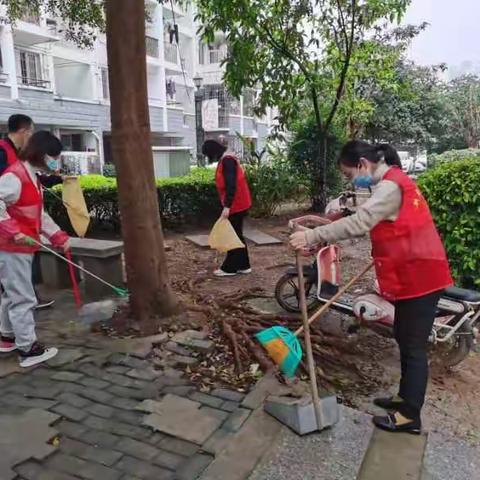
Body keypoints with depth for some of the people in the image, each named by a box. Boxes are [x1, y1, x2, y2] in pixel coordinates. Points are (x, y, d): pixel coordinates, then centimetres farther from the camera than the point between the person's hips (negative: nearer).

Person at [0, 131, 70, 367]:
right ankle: (28, 349, 5)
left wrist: (59, 236, 11)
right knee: (23, 298, -4)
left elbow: (39, 214, 17)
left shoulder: (32, 176, 14)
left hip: (21, 247, 10)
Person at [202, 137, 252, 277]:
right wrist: (227, 205, 23)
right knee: (236, 234, 14)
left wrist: (227, 206, -27)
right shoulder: (226, 159, 14)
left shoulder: (227, 160, -17)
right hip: (238, 203, 10)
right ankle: (243, 265, 21)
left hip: (236, 204, -10)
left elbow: (231, 185, -25)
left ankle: (229, 268, 8)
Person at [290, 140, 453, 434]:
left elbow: (359, 223, -32)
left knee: (414, 346, -1)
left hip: (419, 275, -10)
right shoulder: (392, 182, 13)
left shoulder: (390, 185, -19)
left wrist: (313, 236, -32)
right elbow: (370, 223, 19)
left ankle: (410, 416, 12)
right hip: (413, 273, 10)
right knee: (405, 338, 19)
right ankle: (406, 398, 33)